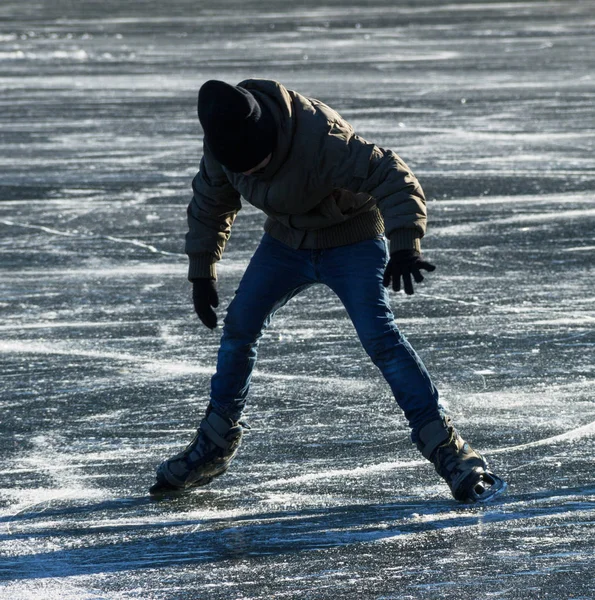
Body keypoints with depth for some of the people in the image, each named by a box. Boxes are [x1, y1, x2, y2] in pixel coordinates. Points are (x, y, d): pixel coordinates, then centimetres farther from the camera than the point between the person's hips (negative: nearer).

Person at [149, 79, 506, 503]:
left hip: (353, 241, -6)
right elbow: (211, 204, 5)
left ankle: (446, 447, -21)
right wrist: (202, 271, 7)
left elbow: (393, 178, -37)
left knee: (380, 336, -21)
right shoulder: (223, 143, -15)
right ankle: (215, 446, 21)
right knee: (239, 327, 4)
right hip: (286, 241, 6)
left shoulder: (320, 138, -36)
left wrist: (405, 245, -50)